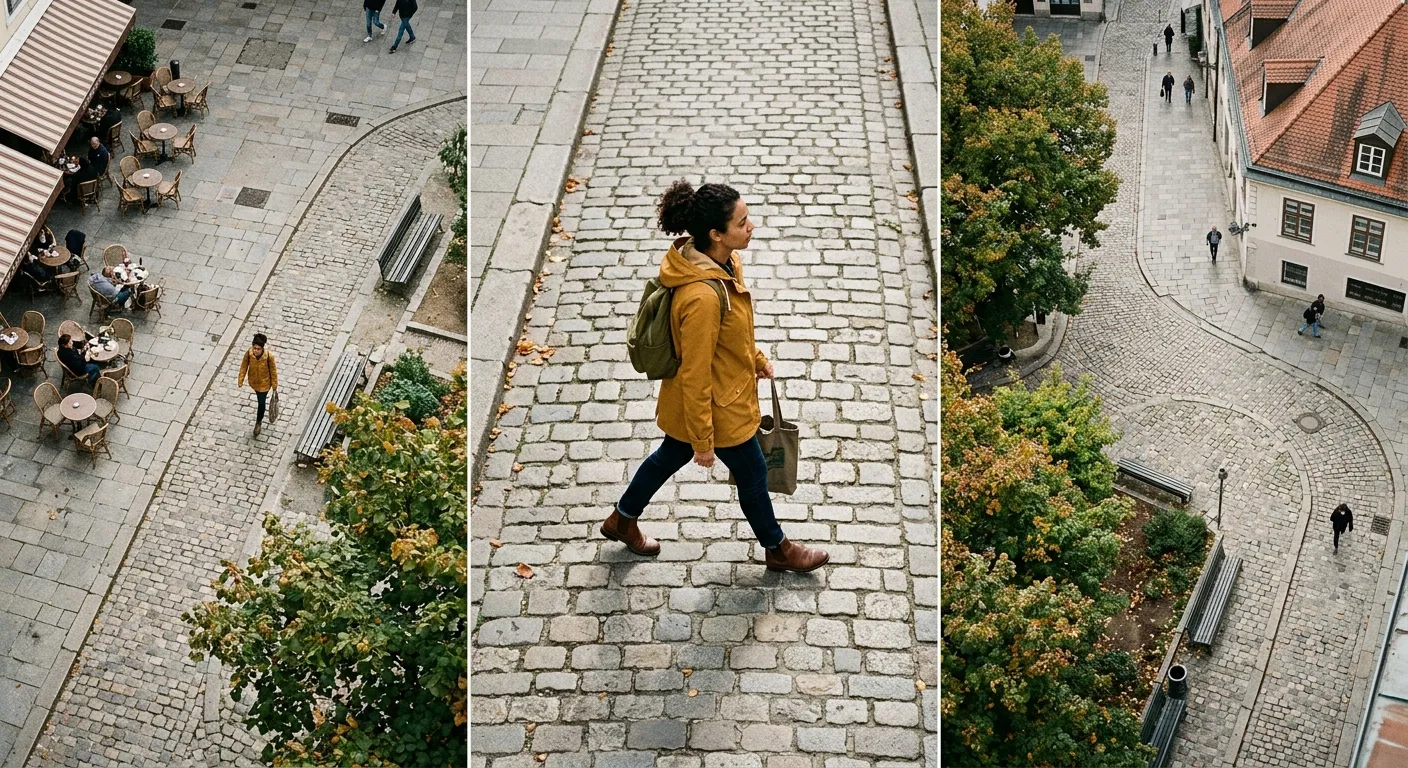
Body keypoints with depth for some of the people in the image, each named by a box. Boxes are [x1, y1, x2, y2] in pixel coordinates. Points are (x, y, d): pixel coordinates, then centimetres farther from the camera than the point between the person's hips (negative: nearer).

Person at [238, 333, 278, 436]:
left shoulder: (269, 356, -33)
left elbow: (273, 371, -18)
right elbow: (244, 366, -10)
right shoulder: (248, 353, -28)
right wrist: (241, 380, -4)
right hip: (253, 381, 3)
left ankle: (258, 422, 37)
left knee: (261, 402, 11)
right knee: (259, 396, 32)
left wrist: (274, 385, -7)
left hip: (264, 382, -2)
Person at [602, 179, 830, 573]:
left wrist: (755, 357, 23)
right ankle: (778, 549, 41)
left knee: (671, 455, 28)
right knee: (752, 472, 15)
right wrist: (703, 441, -20)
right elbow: (695, 375, -29)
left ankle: (622, 520, 51)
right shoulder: (703, 297, -38)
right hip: (716, 408, -9)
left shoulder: (723, 261, -10)